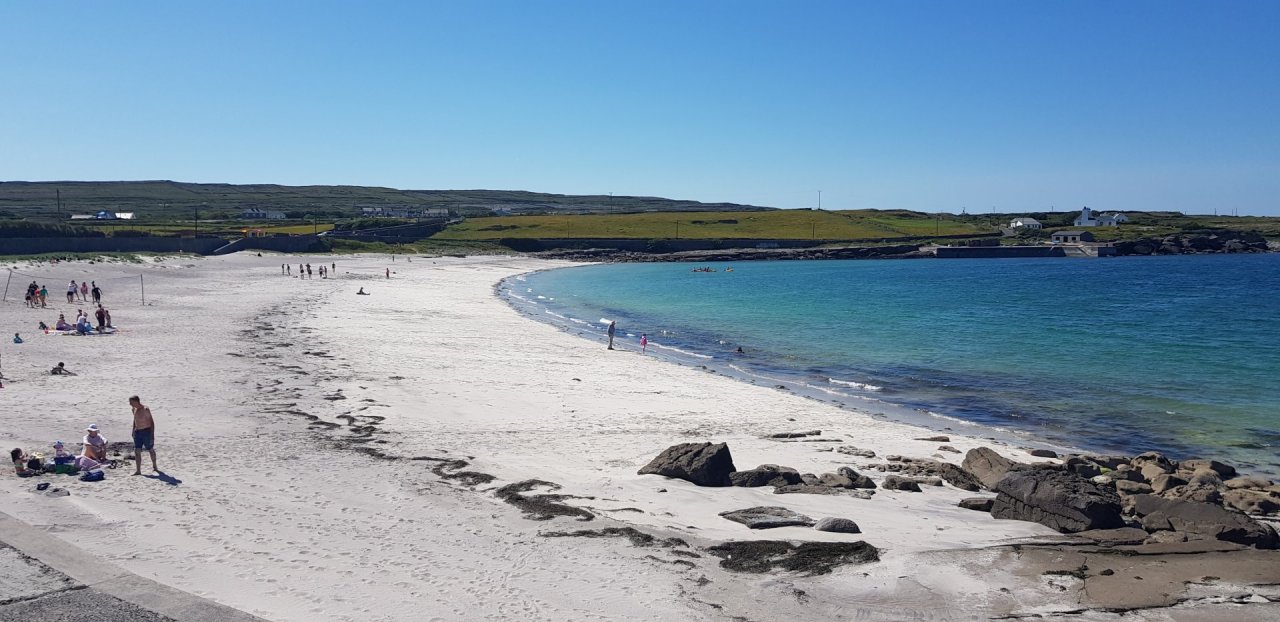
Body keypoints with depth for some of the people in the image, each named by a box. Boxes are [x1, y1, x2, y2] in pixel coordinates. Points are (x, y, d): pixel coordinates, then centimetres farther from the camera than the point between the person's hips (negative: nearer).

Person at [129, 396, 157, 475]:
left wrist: (152, 434, -17)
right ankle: (138, 470, -2)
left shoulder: (145, 409, -15)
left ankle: (154, 466, 28)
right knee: (137, 451, -3)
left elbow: (152, 422, -14)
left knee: (151, 450, 10)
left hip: (146, 431, -6)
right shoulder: (134, 409, 5)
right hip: (137, 432, 6)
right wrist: (133, 431, 17)